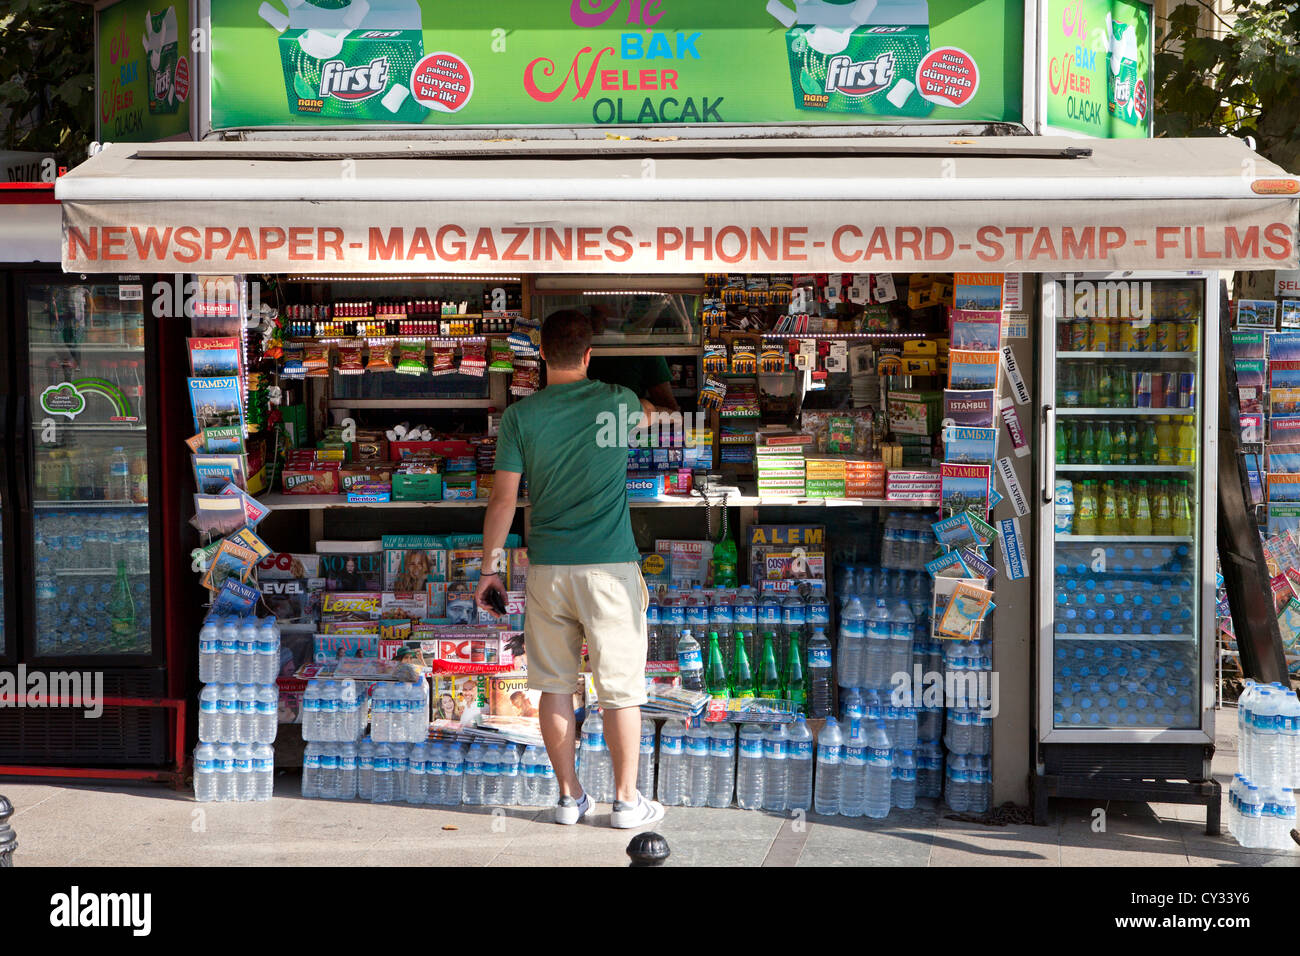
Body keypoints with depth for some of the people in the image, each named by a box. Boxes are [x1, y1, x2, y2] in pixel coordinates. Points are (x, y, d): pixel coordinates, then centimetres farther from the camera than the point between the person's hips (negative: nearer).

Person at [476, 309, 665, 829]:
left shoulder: (520, 416, -2)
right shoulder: (619, 402, -1)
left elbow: (503, 499, -2)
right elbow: (647, 412, 24)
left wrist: (489, 566, 8)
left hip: (547, 568, 1)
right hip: (610, 568, -1)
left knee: (555, 686, 10)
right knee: (620, 689, 5)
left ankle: (569, 796, 17)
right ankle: (626, 800, 11)